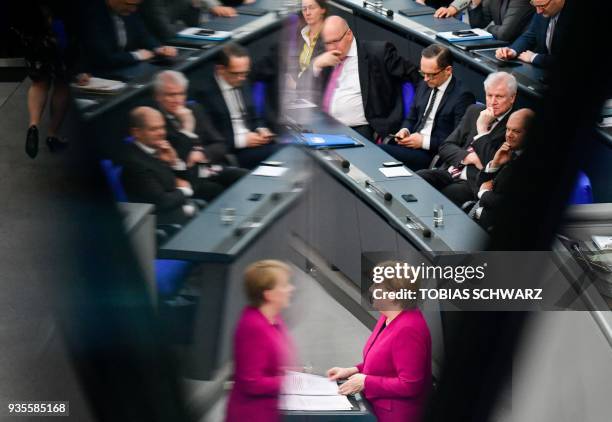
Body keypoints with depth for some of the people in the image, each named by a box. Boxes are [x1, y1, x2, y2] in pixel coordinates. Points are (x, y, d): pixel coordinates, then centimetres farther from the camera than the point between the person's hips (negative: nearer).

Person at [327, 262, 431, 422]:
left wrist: (365, 382, -17)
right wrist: (353, 371, 8)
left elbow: (409, 385, -24)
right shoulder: (387, 317, 7)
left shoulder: (408, 329, -24)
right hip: (377, 408, 9)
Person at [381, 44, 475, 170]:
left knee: (380, 151, -28)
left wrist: (424, 141, -16)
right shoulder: (424, 86, 14)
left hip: (434, 155, -7)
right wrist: (405, 130, 2)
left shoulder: (463, 96, -10)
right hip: (413, 142, 7)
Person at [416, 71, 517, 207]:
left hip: (474, 183, -6)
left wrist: (482, 129, -14)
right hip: (449, 172, 6)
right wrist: (469, 157, -7)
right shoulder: (475, 111, 15)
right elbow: (445, 147, 12)